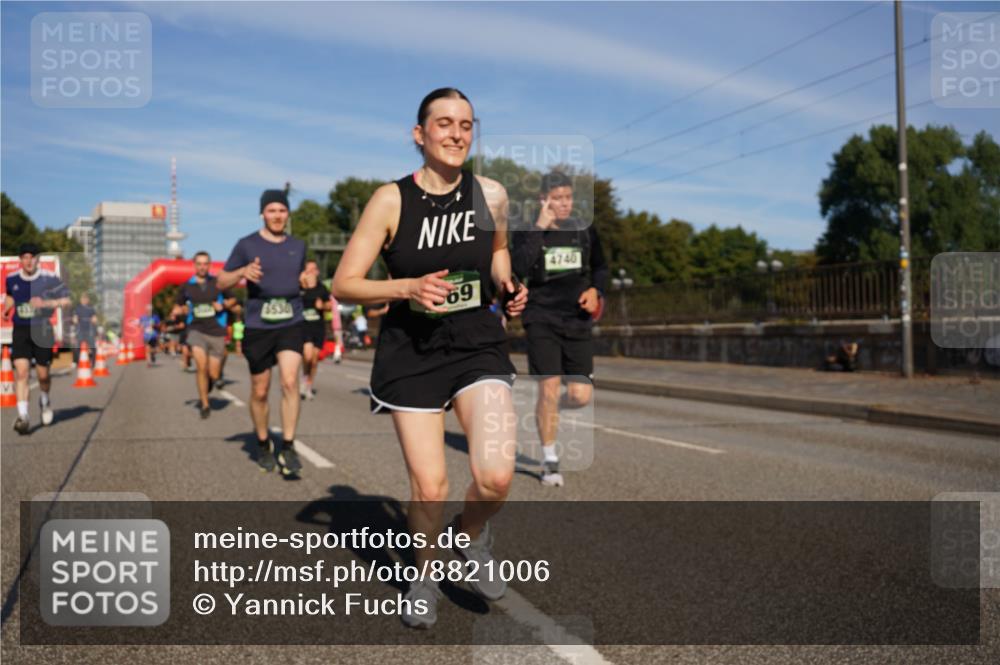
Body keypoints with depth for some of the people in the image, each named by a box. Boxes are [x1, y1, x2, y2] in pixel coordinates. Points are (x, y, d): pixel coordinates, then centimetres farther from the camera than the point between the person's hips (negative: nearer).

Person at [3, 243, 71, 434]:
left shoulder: (50, 278, -5)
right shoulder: (11, 279, 5)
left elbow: (67, 300, -6)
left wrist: (45, 303, -19)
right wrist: (6, 309, 8)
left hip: (42, 330, -1)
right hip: (20, 330, 2)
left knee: (43, 374, 6)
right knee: (21, 371, -14)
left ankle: (45, 401, 39)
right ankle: (23, 415, -15)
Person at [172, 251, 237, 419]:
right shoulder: (186, 287, 4)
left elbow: (232, 300, 13)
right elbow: (178, 306, 16)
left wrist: (223, 305, -7)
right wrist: (178, 311, -6)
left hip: (216, 331, 1)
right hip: (196, 329, 0)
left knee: (213, 375, 1)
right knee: (201, 365, -20)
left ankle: (204, 393, 36)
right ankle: (205, 404, -6)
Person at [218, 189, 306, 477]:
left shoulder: (298, 246, 9)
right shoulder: (247, 245, 0)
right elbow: (221, 282, 2)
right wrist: (242, 272, -18)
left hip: (291, 325, 1)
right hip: (258, 327, -1)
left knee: (290, 381, -18)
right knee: (260, 391, 8)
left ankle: (288, 447, -10)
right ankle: (263, 444, 30)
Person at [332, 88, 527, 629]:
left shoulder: (491, 194, 0)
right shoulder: (391, 200, -8)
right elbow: (343, 285, -7)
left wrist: (508, 287, 1)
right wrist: (408, 288, -22)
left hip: (478, 346, 2)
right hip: (411, 351, -1)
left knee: (496, 477, -15)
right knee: (428, 487, 1)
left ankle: (473, 533, 21)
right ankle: (425, 574, 32)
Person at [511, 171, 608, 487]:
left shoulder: (584, 230, 8)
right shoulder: (528, 231, -1)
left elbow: (600, 267, 21)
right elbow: (519, 268, -20)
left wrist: (595, 289, 1)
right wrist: (539, 229, -19)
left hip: (577, 321, 3)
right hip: (542, 319, -3)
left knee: (581, 395, -3)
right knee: (549, 387, -8)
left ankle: (554, 411, 33)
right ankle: (550, 461, 7)